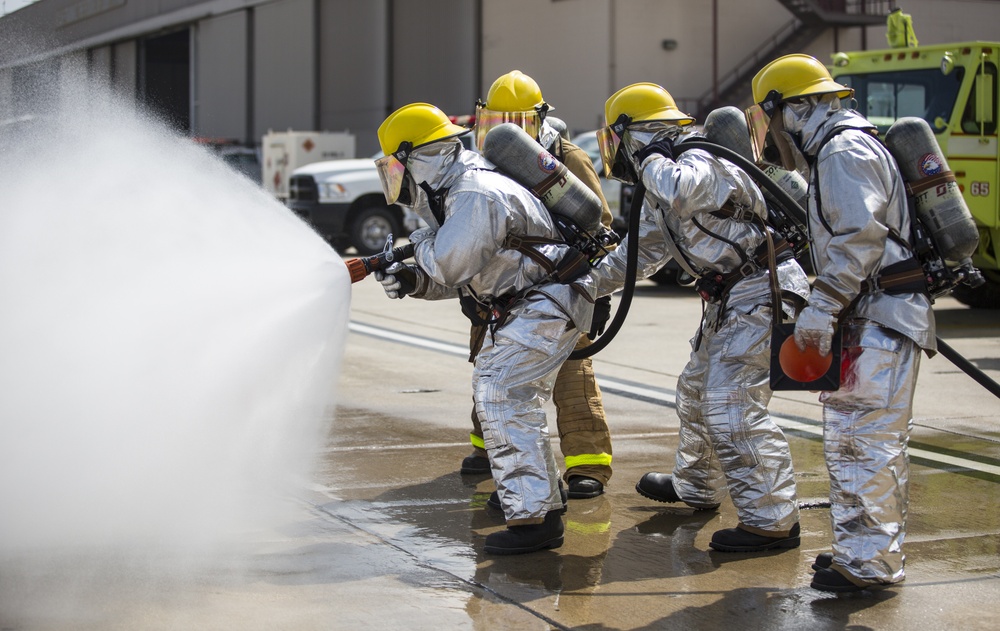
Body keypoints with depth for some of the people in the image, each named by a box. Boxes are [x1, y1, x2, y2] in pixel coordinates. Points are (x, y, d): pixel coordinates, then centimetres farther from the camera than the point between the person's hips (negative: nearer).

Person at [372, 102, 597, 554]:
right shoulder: (456, 193, 11)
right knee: (493, 389, 21)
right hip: (524, 304, 11)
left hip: (549, 303, -11)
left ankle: (533, 520, -17)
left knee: (502, 398, -17)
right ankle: (541, 499, 32)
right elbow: (460, 276, 13)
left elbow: (450, 265, -29)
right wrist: (410, 281, -3)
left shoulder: (478, 196, -23)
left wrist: (420, 243, -8)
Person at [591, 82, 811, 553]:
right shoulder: (660, 190, 13)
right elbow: (640, 253, 23)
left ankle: (772, 520, -16)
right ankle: (695, 486, 44)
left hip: (761, 294, -11)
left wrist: (651, 161, -21)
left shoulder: (699, 165, -18)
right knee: (697, 391, 24)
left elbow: (680, 192, -42)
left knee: (731, 405, -17)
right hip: (727, 301, 11)